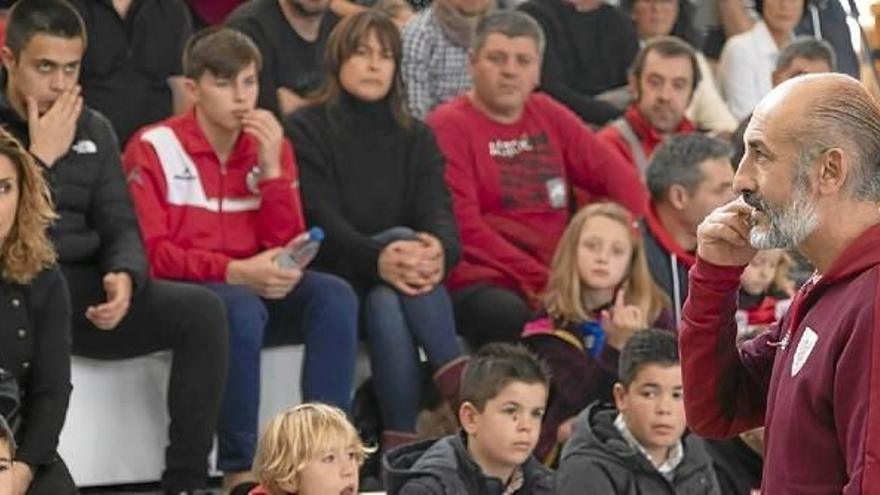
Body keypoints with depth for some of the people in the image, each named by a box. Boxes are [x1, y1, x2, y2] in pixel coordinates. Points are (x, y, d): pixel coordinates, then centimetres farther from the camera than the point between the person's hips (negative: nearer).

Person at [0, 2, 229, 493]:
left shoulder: (93, 129, 13)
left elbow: (120, 226, 9)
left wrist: (123, 277, -13)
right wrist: (42, 157, -13)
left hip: (82, 289, 5)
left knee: (203, 311, -16)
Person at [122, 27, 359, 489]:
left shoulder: (270, 145, 8)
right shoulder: (153, 148, -6)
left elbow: (287, 246, 1)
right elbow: (152, 252, -13)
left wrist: (271, 168, -12)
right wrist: (234, 273, -26)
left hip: (257, 289, 5)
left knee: (334, 296, -23)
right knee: (241, 310, -37)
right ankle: (239, 468, -29)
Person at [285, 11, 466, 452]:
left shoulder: (416, 138, 14)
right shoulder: (308, 131, 2)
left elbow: (437, 211, -3)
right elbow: (322, 219, -12)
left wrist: (440, 251, -30)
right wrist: (378, 258, -34)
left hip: (388, 283, 3)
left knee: (387, 302, -33)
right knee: (402, 236, -32)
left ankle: (401, 442, -42)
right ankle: (458, 382, -40)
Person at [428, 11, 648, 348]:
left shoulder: (549, 116, 16)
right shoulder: (449, 126, 0)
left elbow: (619, 179, 15)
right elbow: (464, 227, -9)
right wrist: (539, 279, -16)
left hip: (556, 279, 5)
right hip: (482, 283, -5)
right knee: (518, 323, -39)